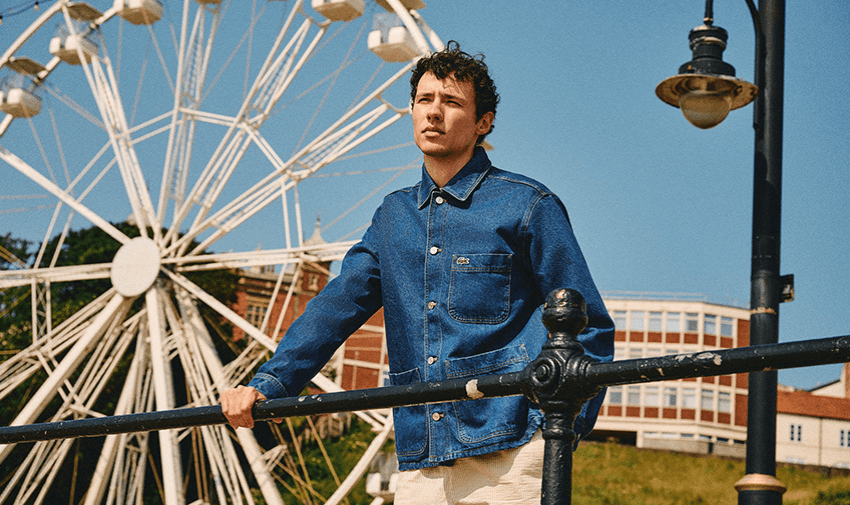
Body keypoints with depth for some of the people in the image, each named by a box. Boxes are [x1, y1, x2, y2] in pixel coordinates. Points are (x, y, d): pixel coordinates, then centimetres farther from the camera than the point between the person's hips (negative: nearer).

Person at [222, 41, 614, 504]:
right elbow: (336, 306, 12)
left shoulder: (527, 205, 1)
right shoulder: (393, 216, 18)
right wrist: (268, 384, -2)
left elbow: (589, 328, 0)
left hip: (509, 454, -4)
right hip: (420, 461, 5)